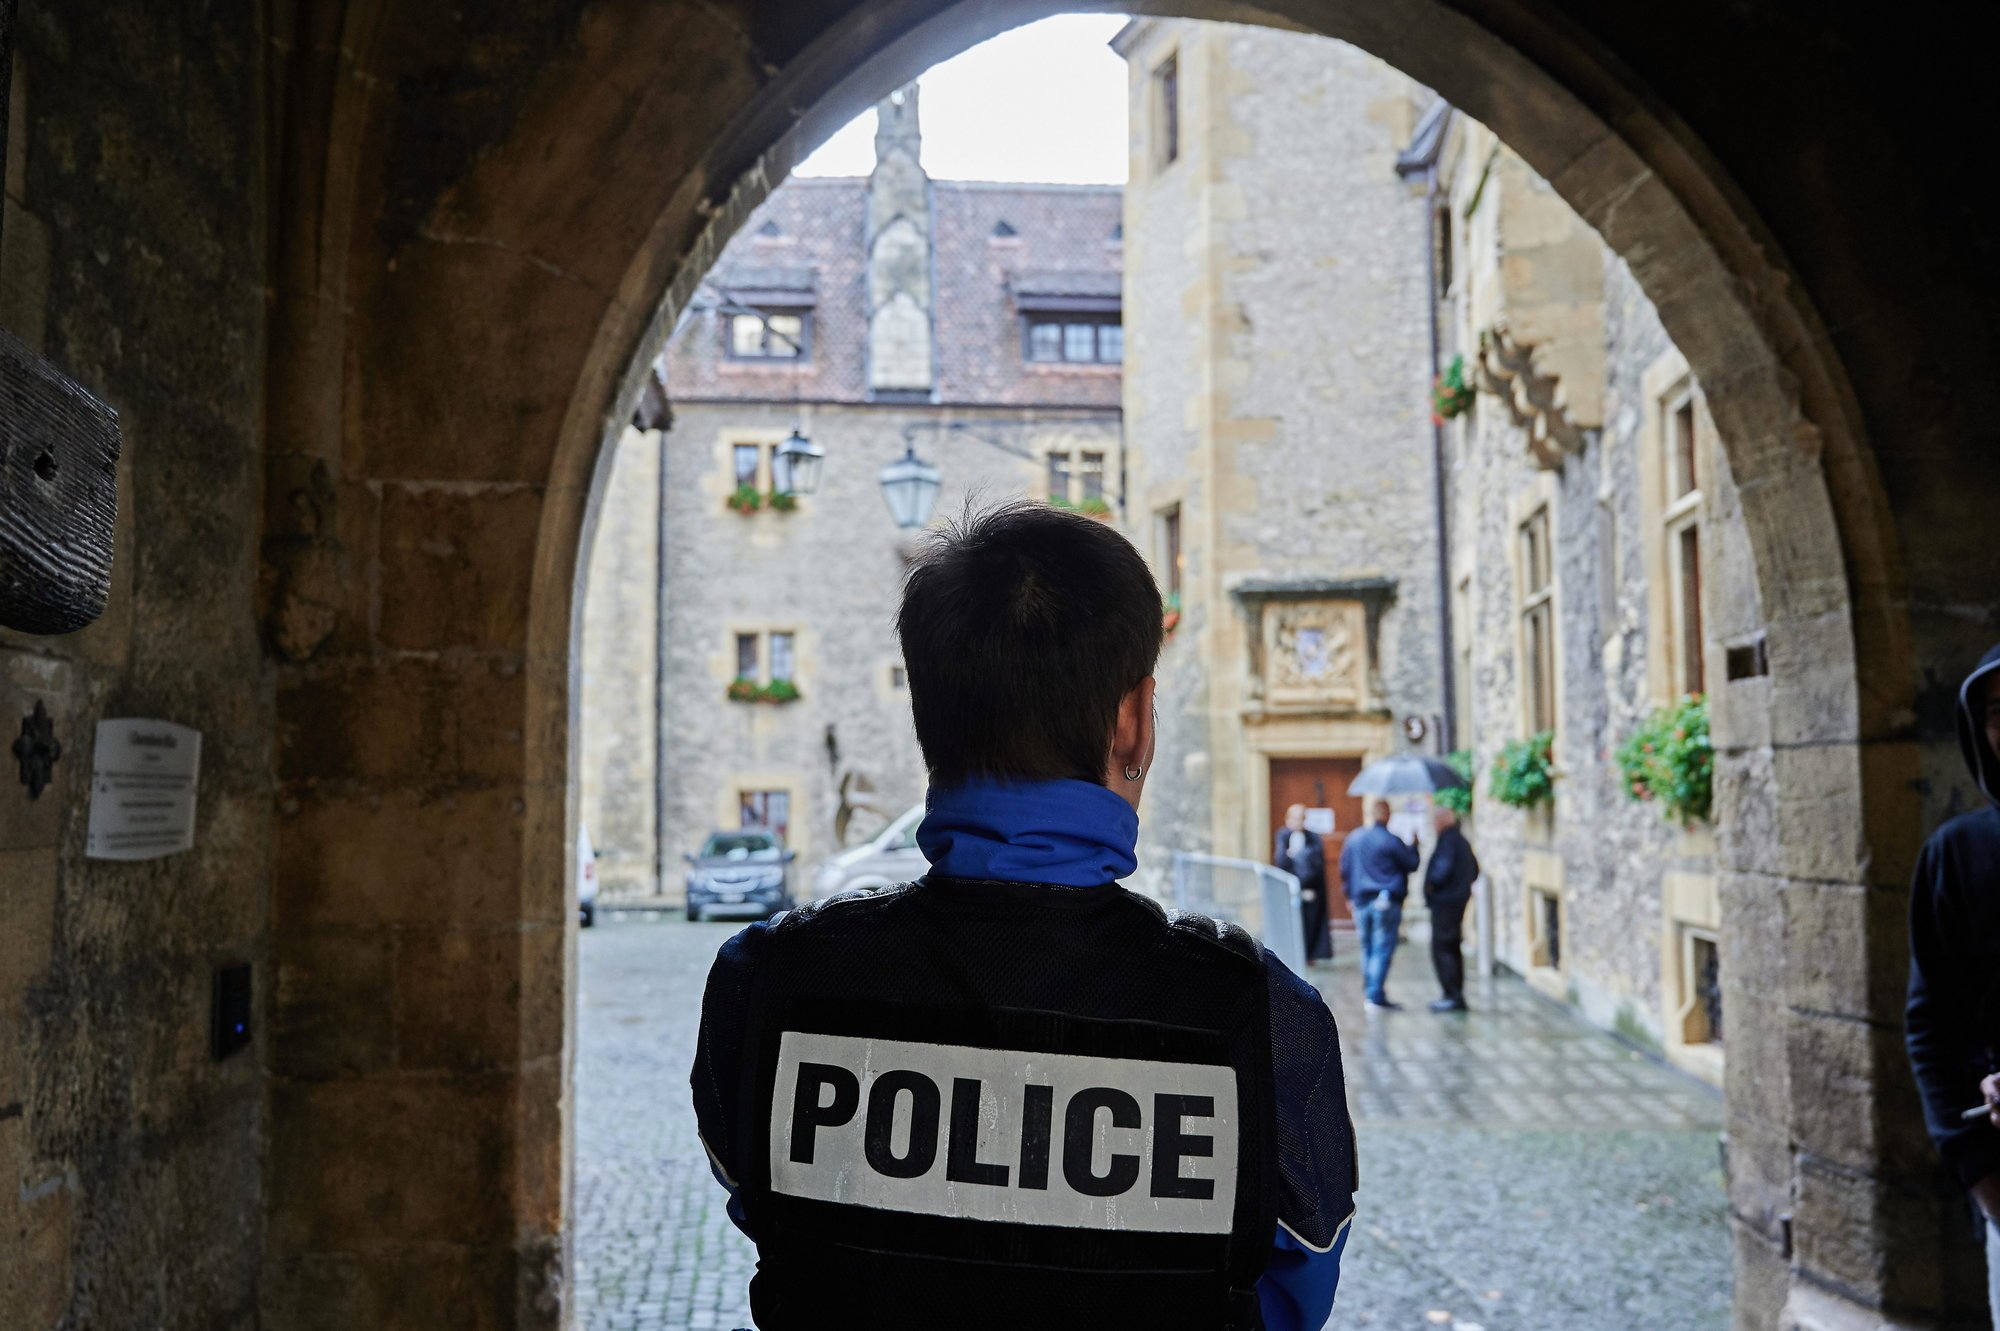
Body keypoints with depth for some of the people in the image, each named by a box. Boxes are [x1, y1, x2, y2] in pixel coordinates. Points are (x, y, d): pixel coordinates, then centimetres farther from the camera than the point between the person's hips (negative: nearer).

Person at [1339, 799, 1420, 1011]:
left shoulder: (1353, 839, 7)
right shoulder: (1391, 840, -10)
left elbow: (1345, 869, 14)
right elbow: (1412, 864, 0)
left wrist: (1350, 895, 23)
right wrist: (1413, 846, 18)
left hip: (1361, 901, 6)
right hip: (1387, 902, -6)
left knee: (1367, 948, 15)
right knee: (1383, 950, -6)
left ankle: (1370, 991, 22)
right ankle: (1376, 997, -10)